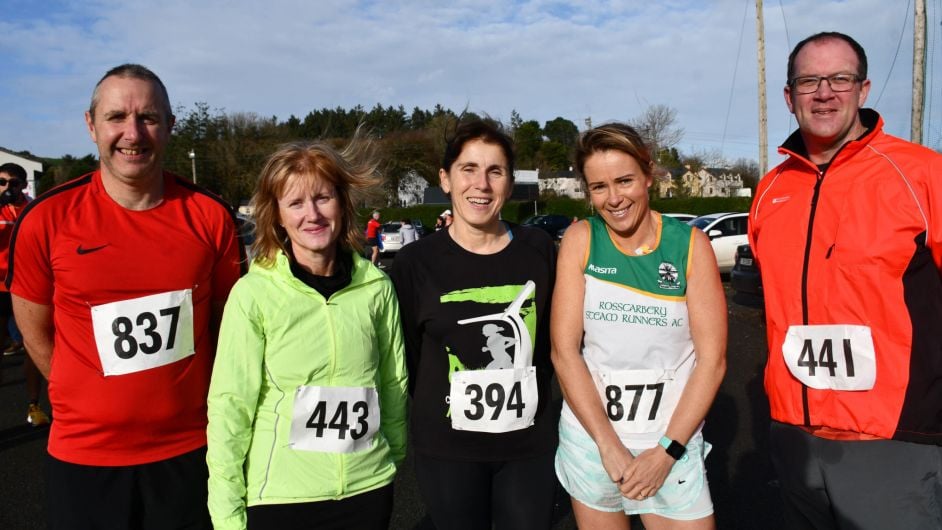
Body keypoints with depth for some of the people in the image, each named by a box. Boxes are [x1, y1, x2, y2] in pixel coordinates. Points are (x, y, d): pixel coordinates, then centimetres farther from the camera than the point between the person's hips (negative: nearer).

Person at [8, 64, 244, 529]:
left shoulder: (210, 216, -6)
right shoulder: (46, 219, -8)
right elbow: (35, 332, 4)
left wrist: (218, 413, 5)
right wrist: (92, 403, 4)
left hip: (190, 450, 1)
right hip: (84, 457, 0)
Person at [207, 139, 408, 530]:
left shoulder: (376, 286, -5)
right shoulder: (253, 294, -13)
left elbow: (393, 382, 5)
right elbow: (230, 405, -9)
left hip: (369, 488, 3)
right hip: (280, 494, -2)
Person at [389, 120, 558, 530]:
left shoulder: (539, 250, -3)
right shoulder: (415, 263, -8)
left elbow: (554, 335, 9)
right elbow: (404, 360, 1)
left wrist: (528, 390, 5)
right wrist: (444, 406, 0)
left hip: (531, 446, 2)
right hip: (447, 450, -1)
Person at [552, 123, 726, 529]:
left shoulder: (690, 244, -6)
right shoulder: (580, 240, -6)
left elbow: (712, 360, -6)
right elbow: (564, 350, -9)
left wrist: (667, 450, -12)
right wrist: (610, 446, -13)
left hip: (671, 442, 0)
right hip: (590, 441, 1)